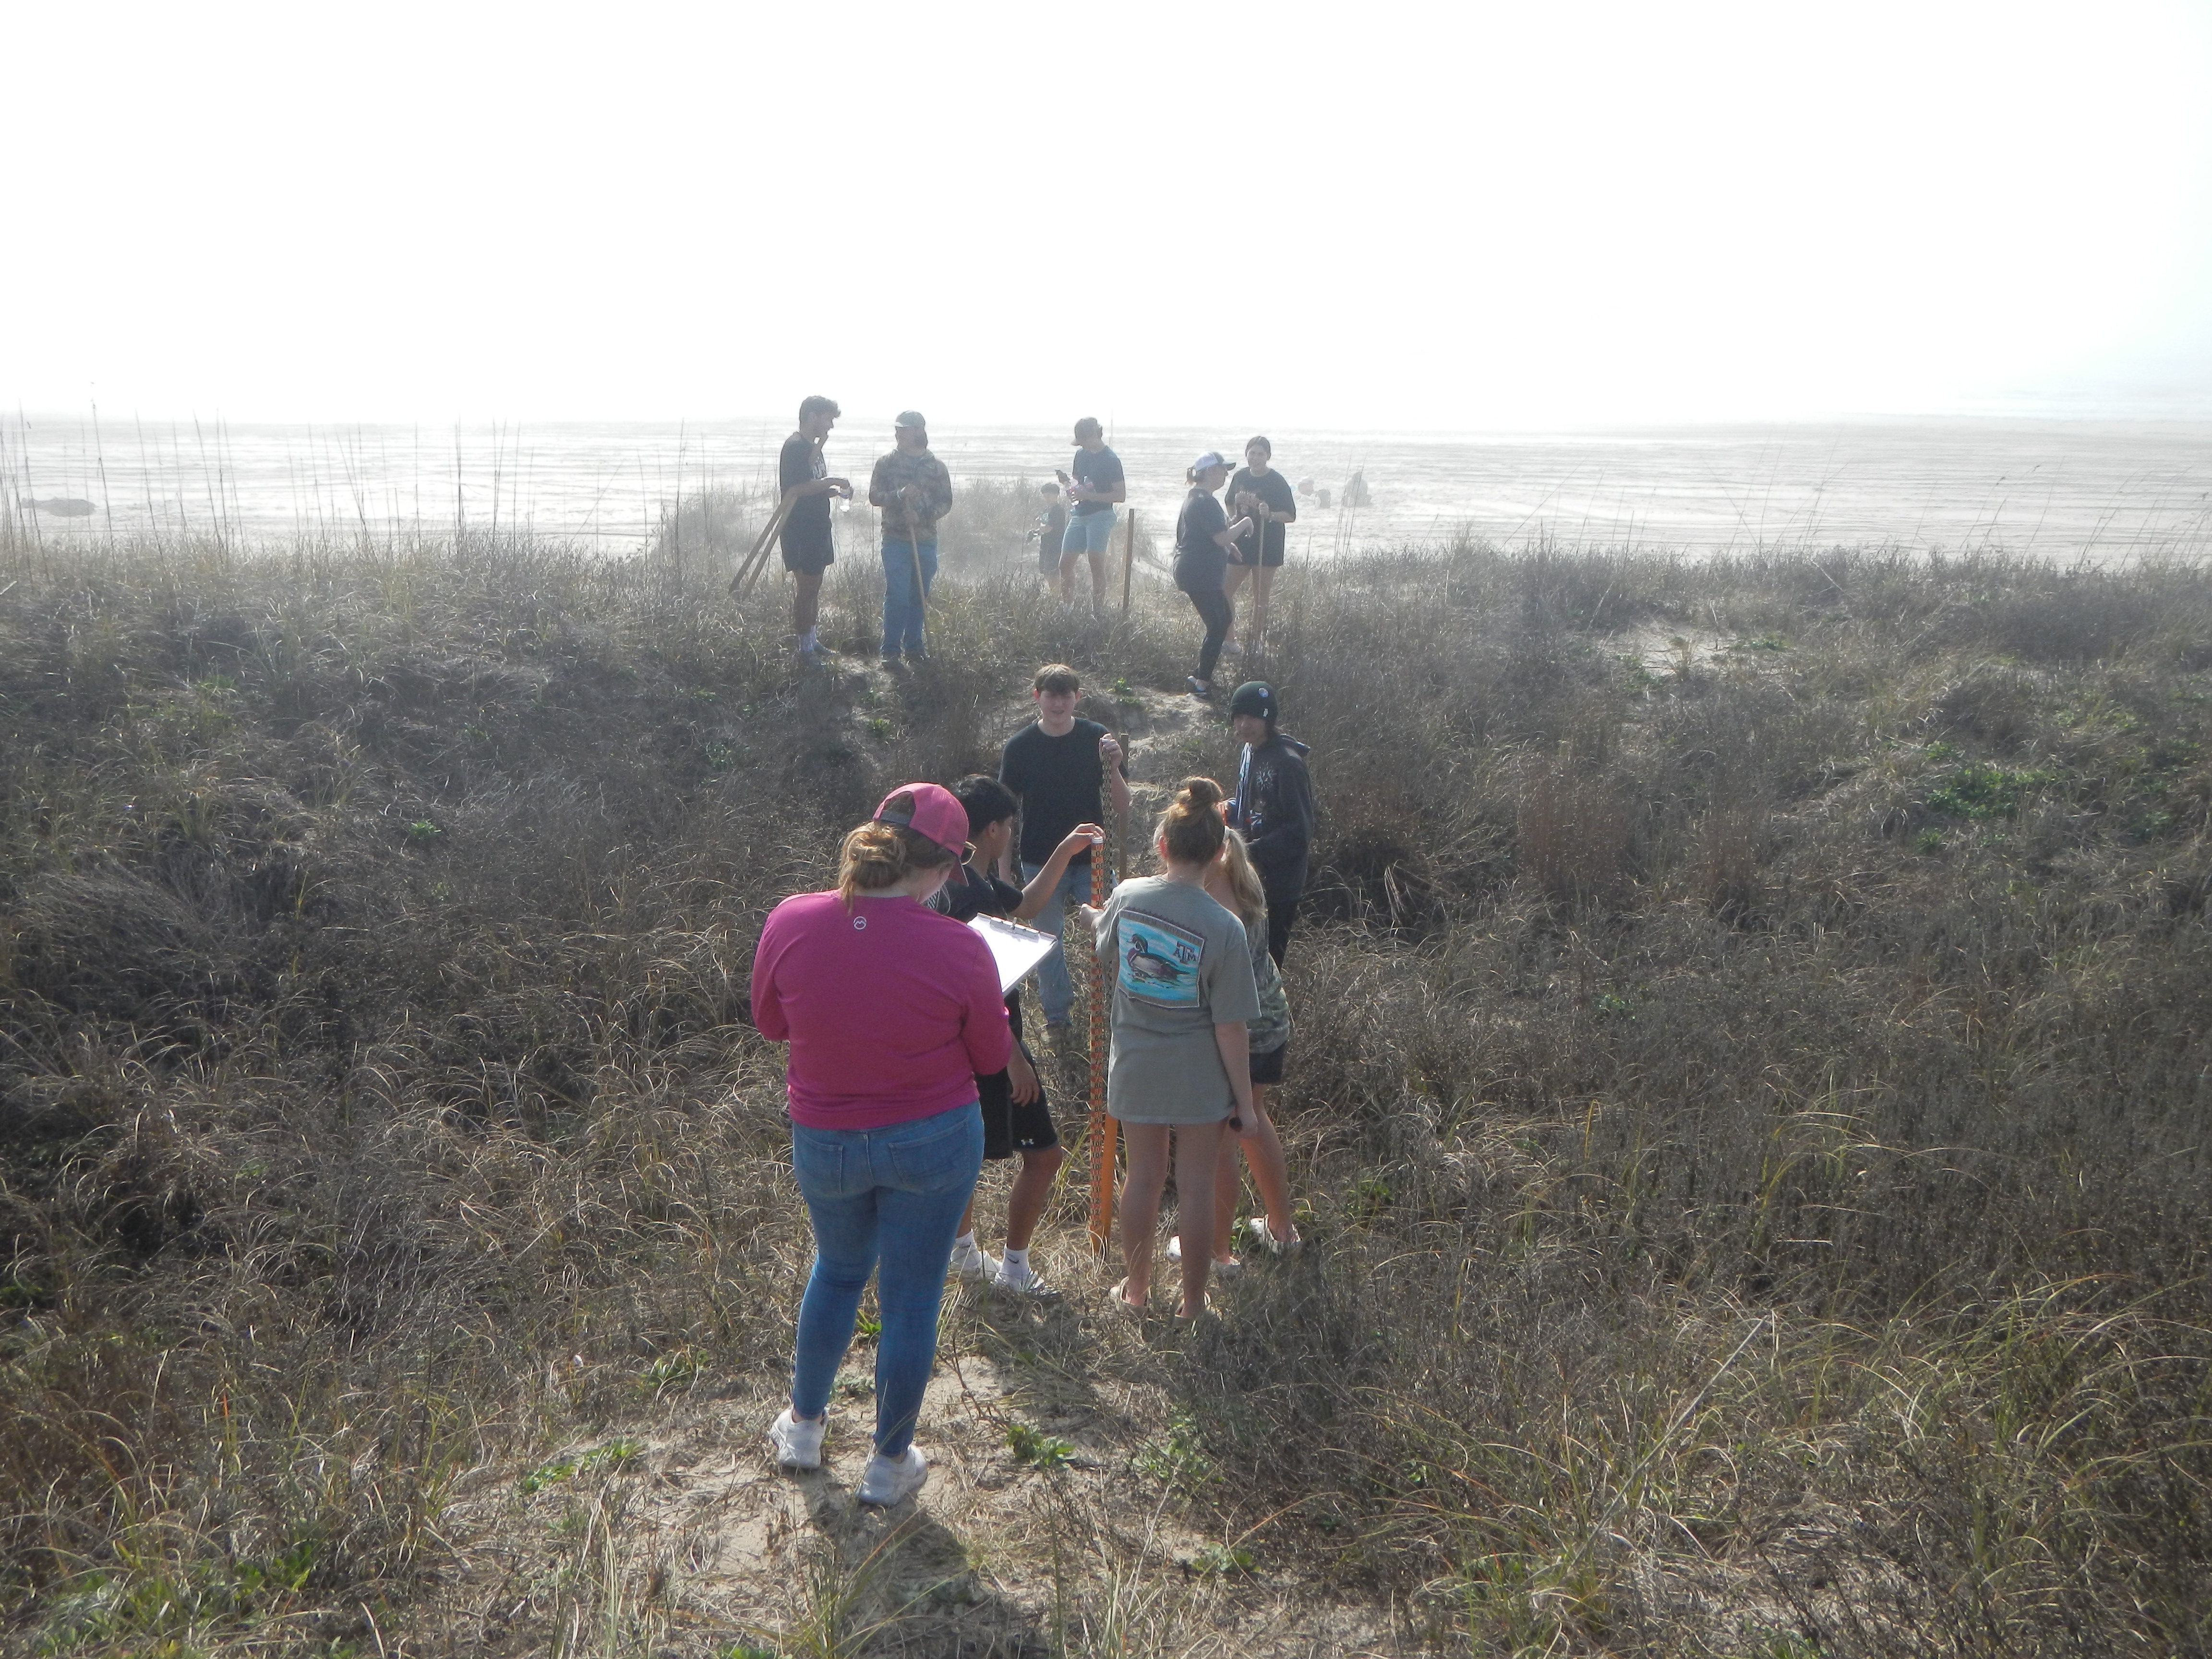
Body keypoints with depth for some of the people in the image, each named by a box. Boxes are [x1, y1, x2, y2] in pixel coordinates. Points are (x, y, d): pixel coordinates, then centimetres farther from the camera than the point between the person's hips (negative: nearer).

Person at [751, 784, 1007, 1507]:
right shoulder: (959, 950, -23)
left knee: (836, 1271, 29)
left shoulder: (790, 923, -18)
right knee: (911, 1299, 15)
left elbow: (770, 1023, 0)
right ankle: (890, 1465, 33)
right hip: (934, 1143, -2)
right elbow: (992, 1056, -7)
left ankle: (802, 1425, 45)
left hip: (825, 1142, 3)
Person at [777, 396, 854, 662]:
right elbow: (798, 488, -25)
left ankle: (810, 639, 23)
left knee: (814, 586, 14)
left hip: (817, 527, 10)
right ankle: (804, 647, 0)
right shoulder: (795, 447, -15)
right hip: (800, 529, -10)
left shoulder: (813, 447, 16)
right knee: (806, 587, -6)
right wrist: (832, 482, -16)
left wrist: (837, 490, 6)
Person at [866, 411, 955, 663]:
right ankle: (891, 650, 0)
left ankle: (914, 645, 17)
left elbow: (946, 502, 3)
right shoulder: (887, 463, 5)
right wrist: (899, 495, -19)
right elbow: (874, 496, -1)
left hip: (926, 541, 2)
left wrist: (922, 517, -13)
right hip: (895, 540, -2)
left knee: (920, 596, 7)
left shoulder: (936, 467, 6)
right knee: (897, 596, -6)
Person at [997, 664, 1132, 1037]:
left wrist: (1113, 768, -26)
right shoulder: (1020, 746, -7)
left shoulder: (1096, 738, -6)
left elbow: (1123, 807, -7)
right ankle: (1056, 1012, 32)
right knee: (1048, 941, 13)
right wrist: (1004, 872, -2)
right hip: (1041, 862, 0)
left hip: (1091, 859, 0)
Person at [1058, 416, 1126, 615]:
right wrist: (1072, 486, 1)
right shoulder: (1081, 454, 12)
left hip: (1100, 516, -7)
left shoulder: (1111, 460, -10)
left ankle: (1098, 612, -7)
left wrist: (1089, 495, -18)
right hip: (1078, 516, 7)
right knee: (1065, 565, 5)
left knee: (1097, 565, -10)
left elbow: (1121, 495, -12)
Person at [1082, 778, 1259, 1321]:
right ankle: (1193, 1302, 27)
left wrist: (1091, 917, 33)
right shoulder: (1223, 928, -22)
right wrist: (1244, 1095, -4)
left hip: (1136, 1072, 3)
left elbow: (1106, 959, 11)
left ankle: (1135, 1291, 37)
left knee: (1142, 1179, 20)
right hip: (1200, 1080, -3)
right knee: (1196, 1188, 13)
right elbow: (1230, 1028, -17)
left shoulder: (1127, 897, -12)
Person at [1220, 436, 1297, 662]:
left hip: (1267, 545, -5)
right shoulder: (1241, 476, 5)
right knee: (1225, 591, 1)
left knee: (1260, 597, 3)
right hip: (1241, 542, 5)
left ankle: (1257, 642, 14)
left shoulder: (1277, 482, -10)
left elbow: (1291, 516, -11)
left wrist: (1270, 515, -29)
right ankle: (1229, 640, 12)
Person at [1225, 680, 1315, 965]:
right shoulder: (1251, 752, 5)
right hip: (1251, 878, 9)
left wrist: (1252, 851, -27)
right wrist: (1228, 809, 3)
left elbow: (1299, 834, -24)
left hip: (1277, 886, -9)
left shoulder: (1287, 763, -23)